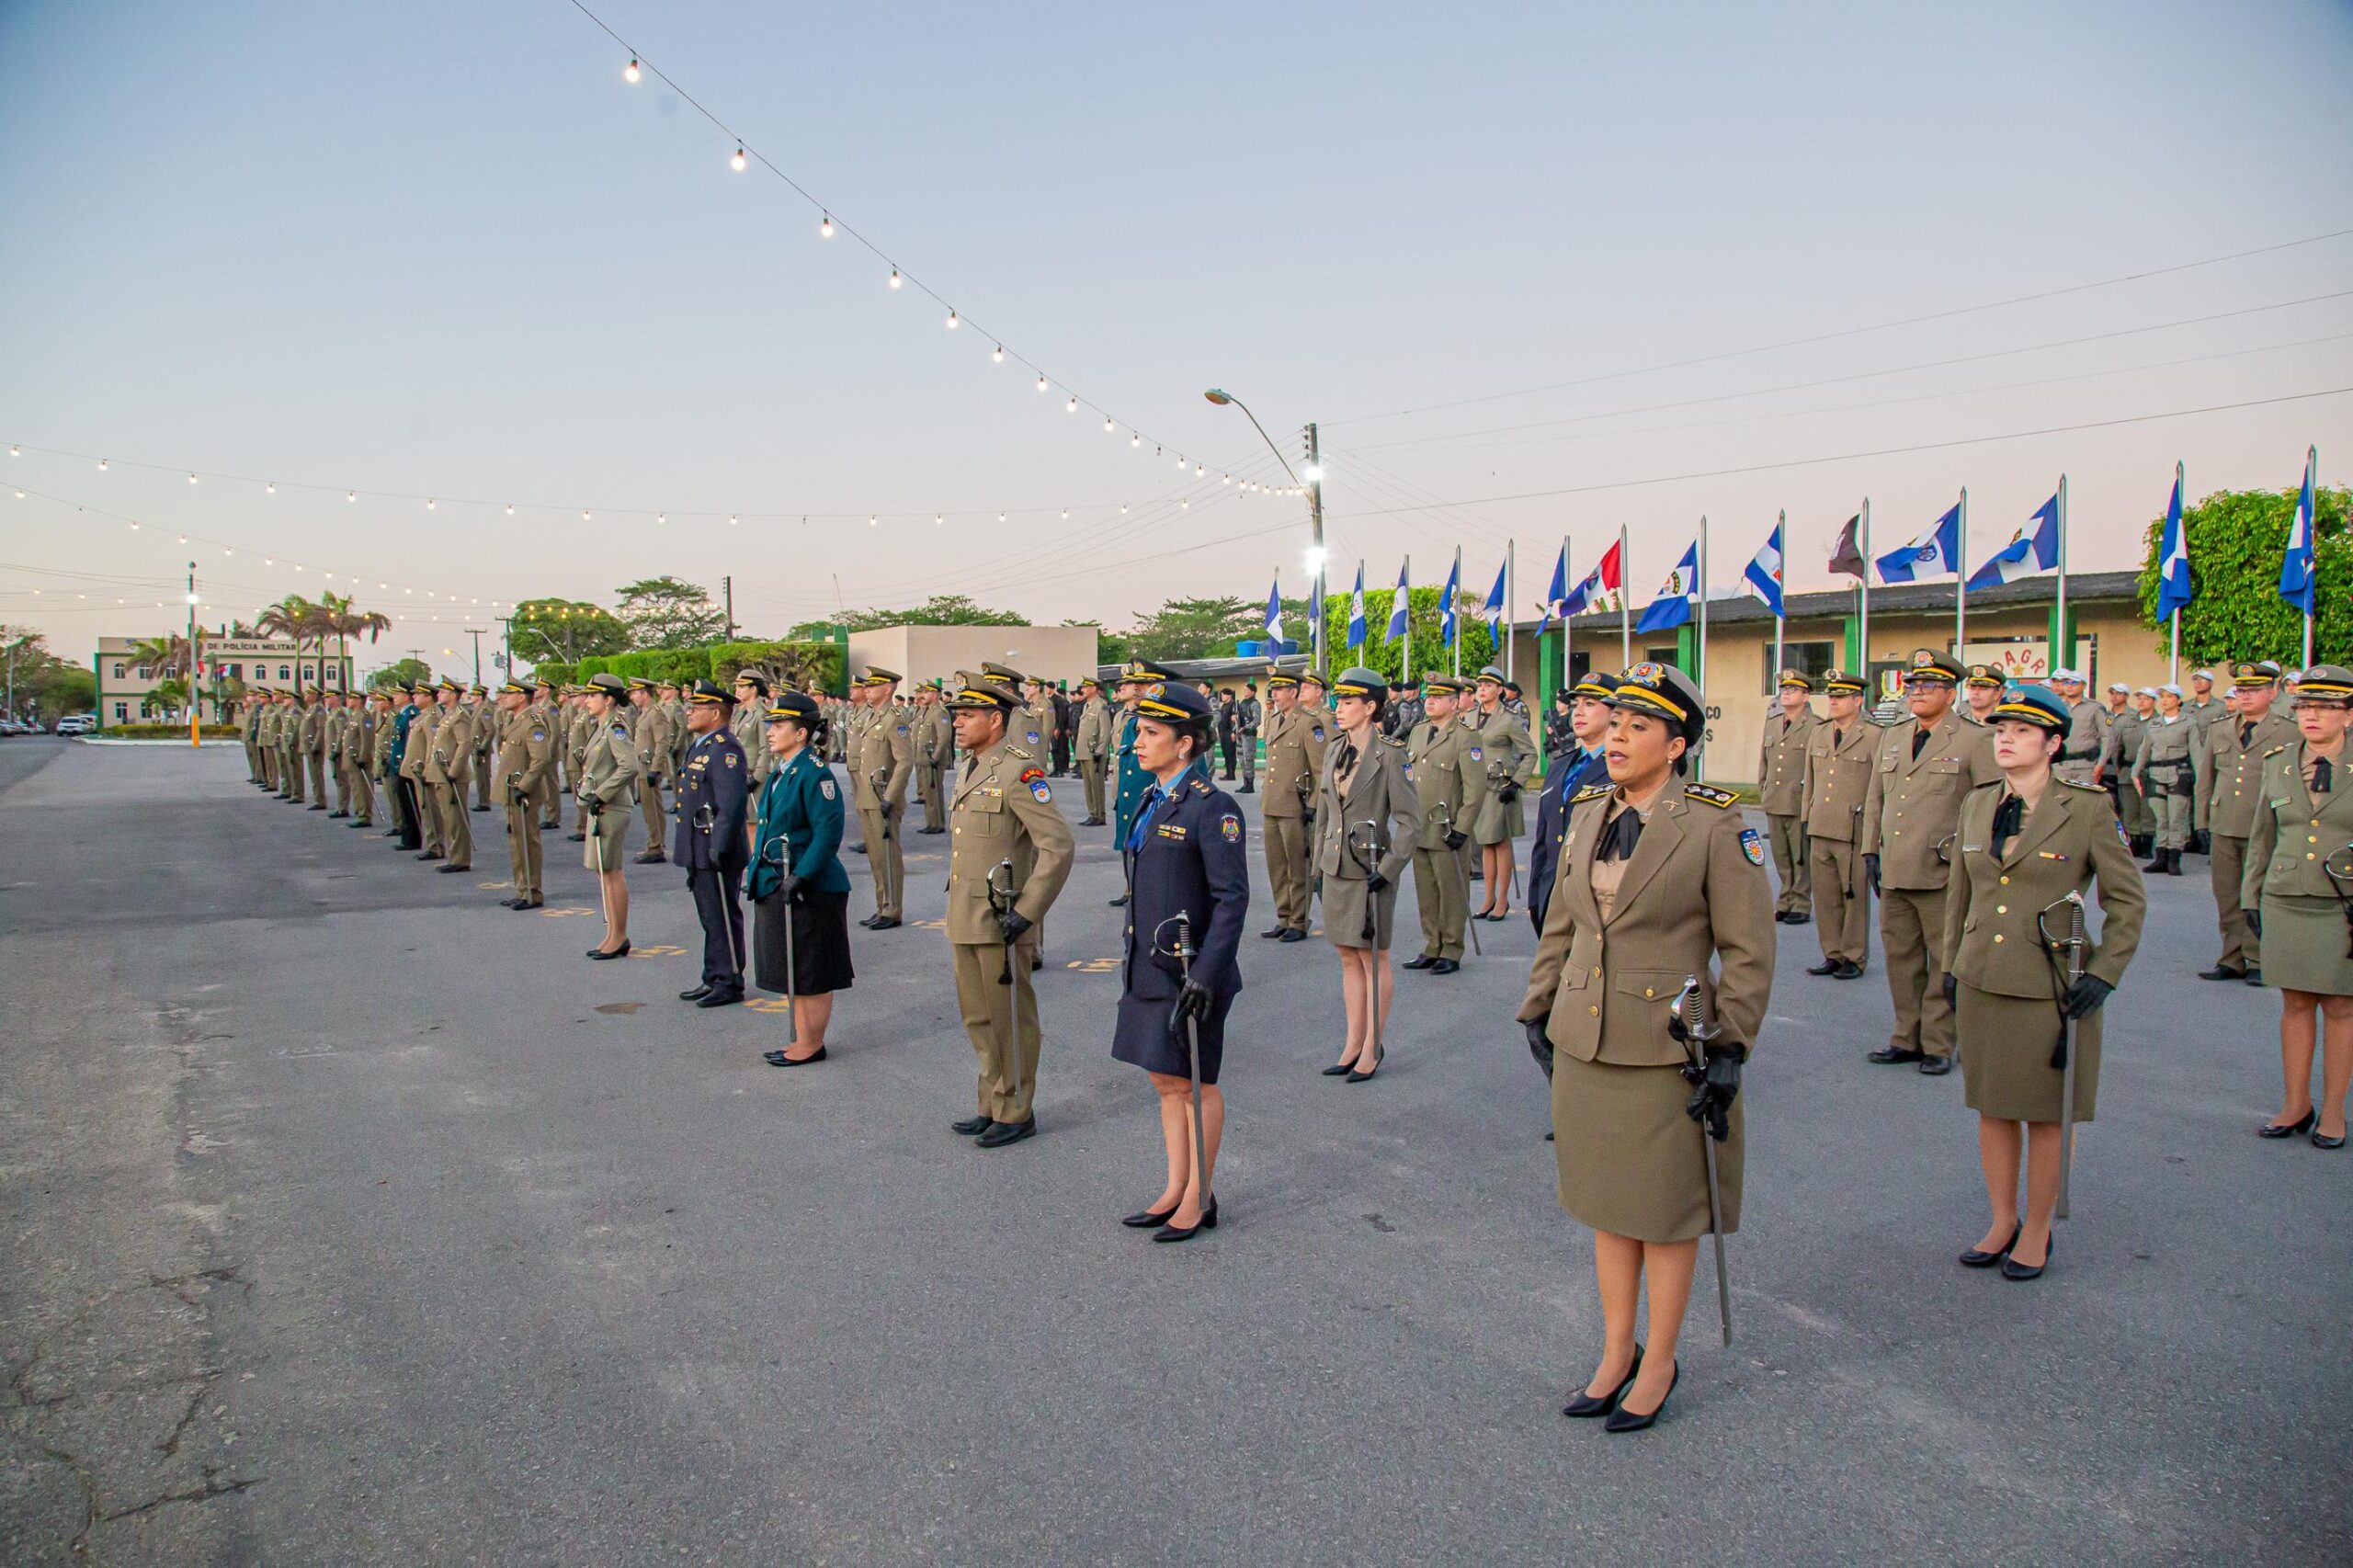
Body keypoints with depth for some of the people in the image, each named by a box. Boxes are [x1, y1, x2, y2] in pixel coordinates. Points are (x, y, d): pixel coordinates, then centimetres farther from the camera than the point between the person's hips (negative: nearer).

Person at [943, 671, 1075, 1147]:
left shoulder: (1018, 771, -16)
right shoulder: (969, 770, 12)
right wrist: (958, 911, 19)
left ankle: (1016, 1113, 17)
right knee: (978, 1018, 17)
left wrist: (1026, 912, -21)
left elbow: (1058, 846, -22)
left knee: (1010, 1020, 4)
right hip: (964, 921, 9)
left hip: (1000, 923, -9)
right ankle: (992, 1105, 31)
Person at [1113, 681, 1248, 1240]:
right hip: (1149, 967, 8)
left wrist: (1205, 976, -22)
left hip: (1189, 973, -8)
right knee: (1165, 1081, 16)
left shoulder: (1211, 807, -16)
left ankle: (1200, 1199, 19)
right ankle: (1175, 1189, 28)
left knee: (1195, 1084, 5)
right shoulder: (1154, 801, 11)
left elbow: (1232, 899, -19)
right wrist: (1132, 961, 19)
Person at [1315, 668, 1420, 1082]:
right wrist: (1320, 860, 13)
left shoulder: (1390, 755, -12)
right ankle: (1353, 1044, 21)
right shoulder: (1335, 752, 8)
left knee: (1374, 959, 4)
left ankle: (1372, 1048, 14)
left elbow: (1411, 822, -13)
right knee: (1349, 958, 13)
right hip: (1336, 870, 7)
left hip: (1371, 872, -6)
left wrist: (1388, 870, -17)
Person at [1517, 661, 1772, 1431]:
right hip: (1585, 1047, 6)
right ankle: (1616, 1353, 31)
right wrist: (1538, 1013, 11)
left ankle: (1659, 1364, 26)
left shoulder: (1716, 826, -10)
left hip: (1667, 1051, -5)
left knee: (1666, 1214, 8)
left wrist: (1729, 1050, -12)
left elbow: (1749, 951, -9)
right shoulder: (1586, 814, 6)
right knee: (1606, 1203, 16)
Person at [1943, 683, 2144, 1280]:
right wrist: (1950, 964, 13)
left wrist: (2103, 974, -10)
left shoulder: (2089, 808, -8)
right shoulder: (1977, 804, 6)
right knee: (1991, 1107, 12)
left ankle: (2038, 1231, 23)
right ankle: (2002, 1221, 28)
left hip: (2053, 990, -4)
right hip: (1982, 984, 4)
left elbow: (2128, 900, -2)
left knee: (2045, 1114, 7)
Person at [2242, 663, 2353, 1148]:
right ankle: (2296, 1104, 18)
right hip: (2285, 904, 3)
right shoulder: (2277, 763, 5)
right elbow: (2262, 836, 13)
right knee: (2295, 1003, 9)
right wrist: (2250, 896, 12)